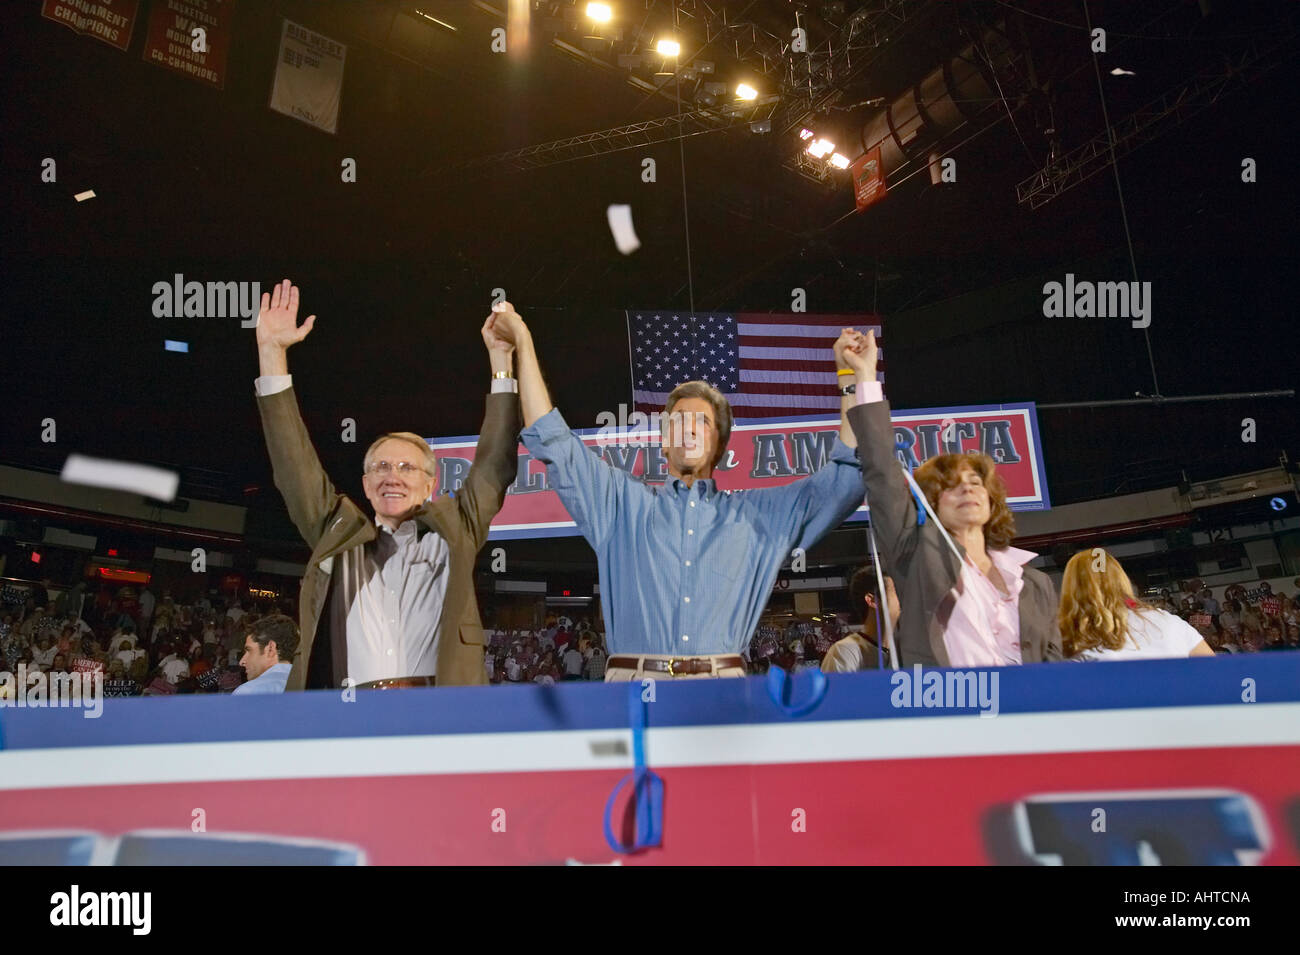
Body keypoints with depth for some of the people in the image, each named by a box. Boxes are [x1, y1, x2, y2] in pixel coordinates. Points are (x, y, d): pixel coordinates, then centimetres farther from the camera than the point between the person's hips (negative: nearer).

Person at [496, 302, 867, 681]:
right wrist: (524, 342, 12)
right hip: (634, 678, 0)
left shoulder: (754, 514, 19)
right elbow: (553, 442, 13)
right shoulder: (623, 502, 18)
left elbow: (843, 480, 16)